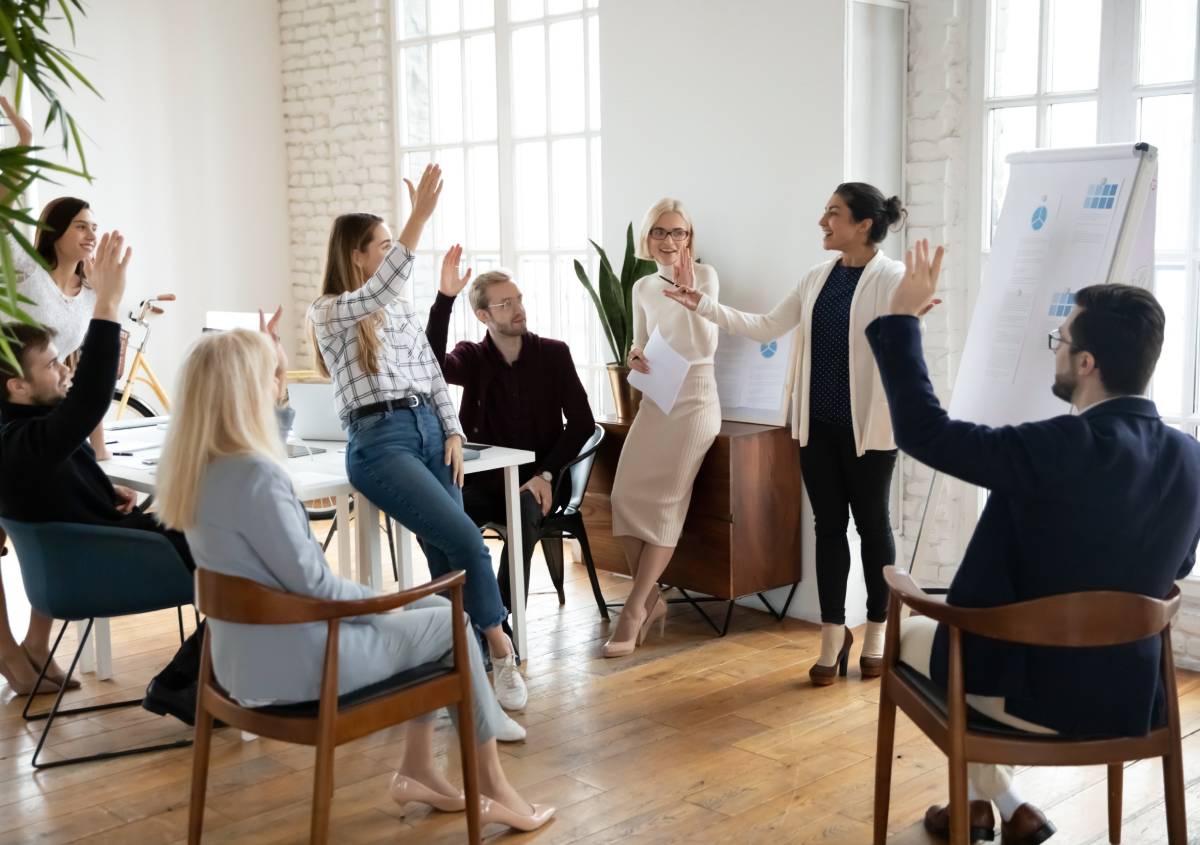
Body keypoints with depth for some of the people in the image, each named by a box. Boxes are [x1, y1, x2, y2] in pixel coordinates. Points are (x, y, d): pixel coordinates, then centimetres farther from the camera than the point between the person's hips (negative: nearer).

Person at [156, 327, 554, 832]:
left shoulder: (194, 466, 1)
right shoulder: (254, 474, -28)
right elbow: (311, 583, -23)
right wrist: (379, 600, -6)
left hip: (246, 659, 10)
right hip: (294, 664, -9)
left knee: (432, 607, 20)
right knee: (451, 623, 10)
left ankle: (417, 769, 25)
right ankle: (493, 787, 22)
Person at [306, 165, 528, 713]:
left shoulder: (403, 309, 17)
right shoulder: (327, 312, -2)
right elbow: (379, 291, -22)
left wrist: (453, 433, 3)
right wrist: (420, 216, -28)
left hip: (430, 430, 6)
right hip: (378, 441, -6)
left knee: (448, 557, -3)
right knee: (466, 542, -17)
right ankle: (501, 651, -2)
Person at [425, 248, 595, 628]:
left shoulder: (554, 354, 2)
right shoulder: (472, 357, 3)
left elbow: (582, 423, -1)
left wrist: (545, 474, -13)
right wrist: (444, 299, -29)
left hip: (537, 481, -1)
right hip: (486, 479, 1)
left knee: (523, 514, -36)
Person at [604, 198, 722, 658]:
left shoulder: (704, 275, -3)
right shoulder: (642, 288, 11)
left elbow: (707, 346, -12)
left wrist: (688, 293, -20)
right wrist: (634, 358, -4)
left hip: (694, 398, -5)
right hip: (655, 400, 5)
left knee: (665, 500, -14)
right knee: (625, 495, -10)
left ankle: (635, 608, -11)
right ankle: (652, 600, 3)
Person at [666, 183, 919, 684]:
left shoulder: (892, 279, -9)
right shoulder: (817, 278, 9)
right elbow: (766, 328, 12)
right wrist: (704, 306, 5)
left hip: (867, 426, -5)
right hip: (817, 424, 5)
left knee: (871, 524, 7)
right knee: (828, 525, 10)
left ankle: (878, 630, 23)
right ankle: (833, 634, 19)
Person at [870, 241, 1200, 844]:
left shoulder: (1057, 448, -27)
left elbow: (922, 430, -19)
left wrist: (902, 318, -10)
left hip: (1031, 692, -6)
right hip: (1130, 697, 6)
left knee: (909, 635, 23)